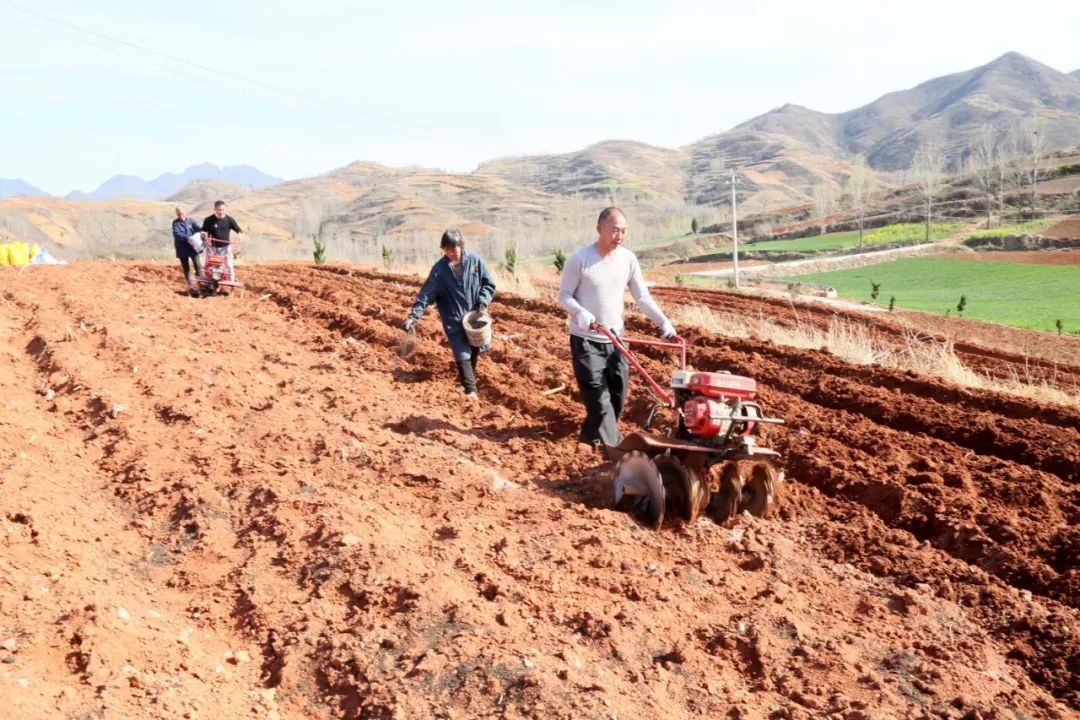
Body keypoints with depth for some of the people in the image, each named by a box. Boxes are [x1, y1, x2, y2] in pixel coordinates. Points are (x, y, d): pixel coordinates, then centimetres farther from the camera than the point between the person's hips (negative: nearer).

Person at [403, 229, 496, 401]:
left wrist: (483, 303, -14)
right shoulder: (439, 269, -12)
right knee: (462, 354, -6)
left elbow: (489, 284, 0)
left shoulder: (475, 260, -10)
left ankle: (467, 376, 41)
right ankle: (470, 389, -1)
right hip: (453, 319, -3)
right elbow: (426, 294, -12)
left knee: (475, 349, 18)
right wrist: (413, 316, -21)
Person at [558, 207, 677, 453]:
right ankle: (614, 448, -7)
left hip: (615, 339, 6)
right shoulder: (579, 259, -14)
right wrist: (580, 312, -29)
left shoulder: (628, 259, 0)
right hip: (586, 340, -5)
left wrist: (664, 322, -3)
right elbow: (564, 295, -9)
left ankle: (592, 437, 29)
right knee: (599, 399, -10)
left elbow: (642, 297, 7)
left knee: (617, 396, 11)